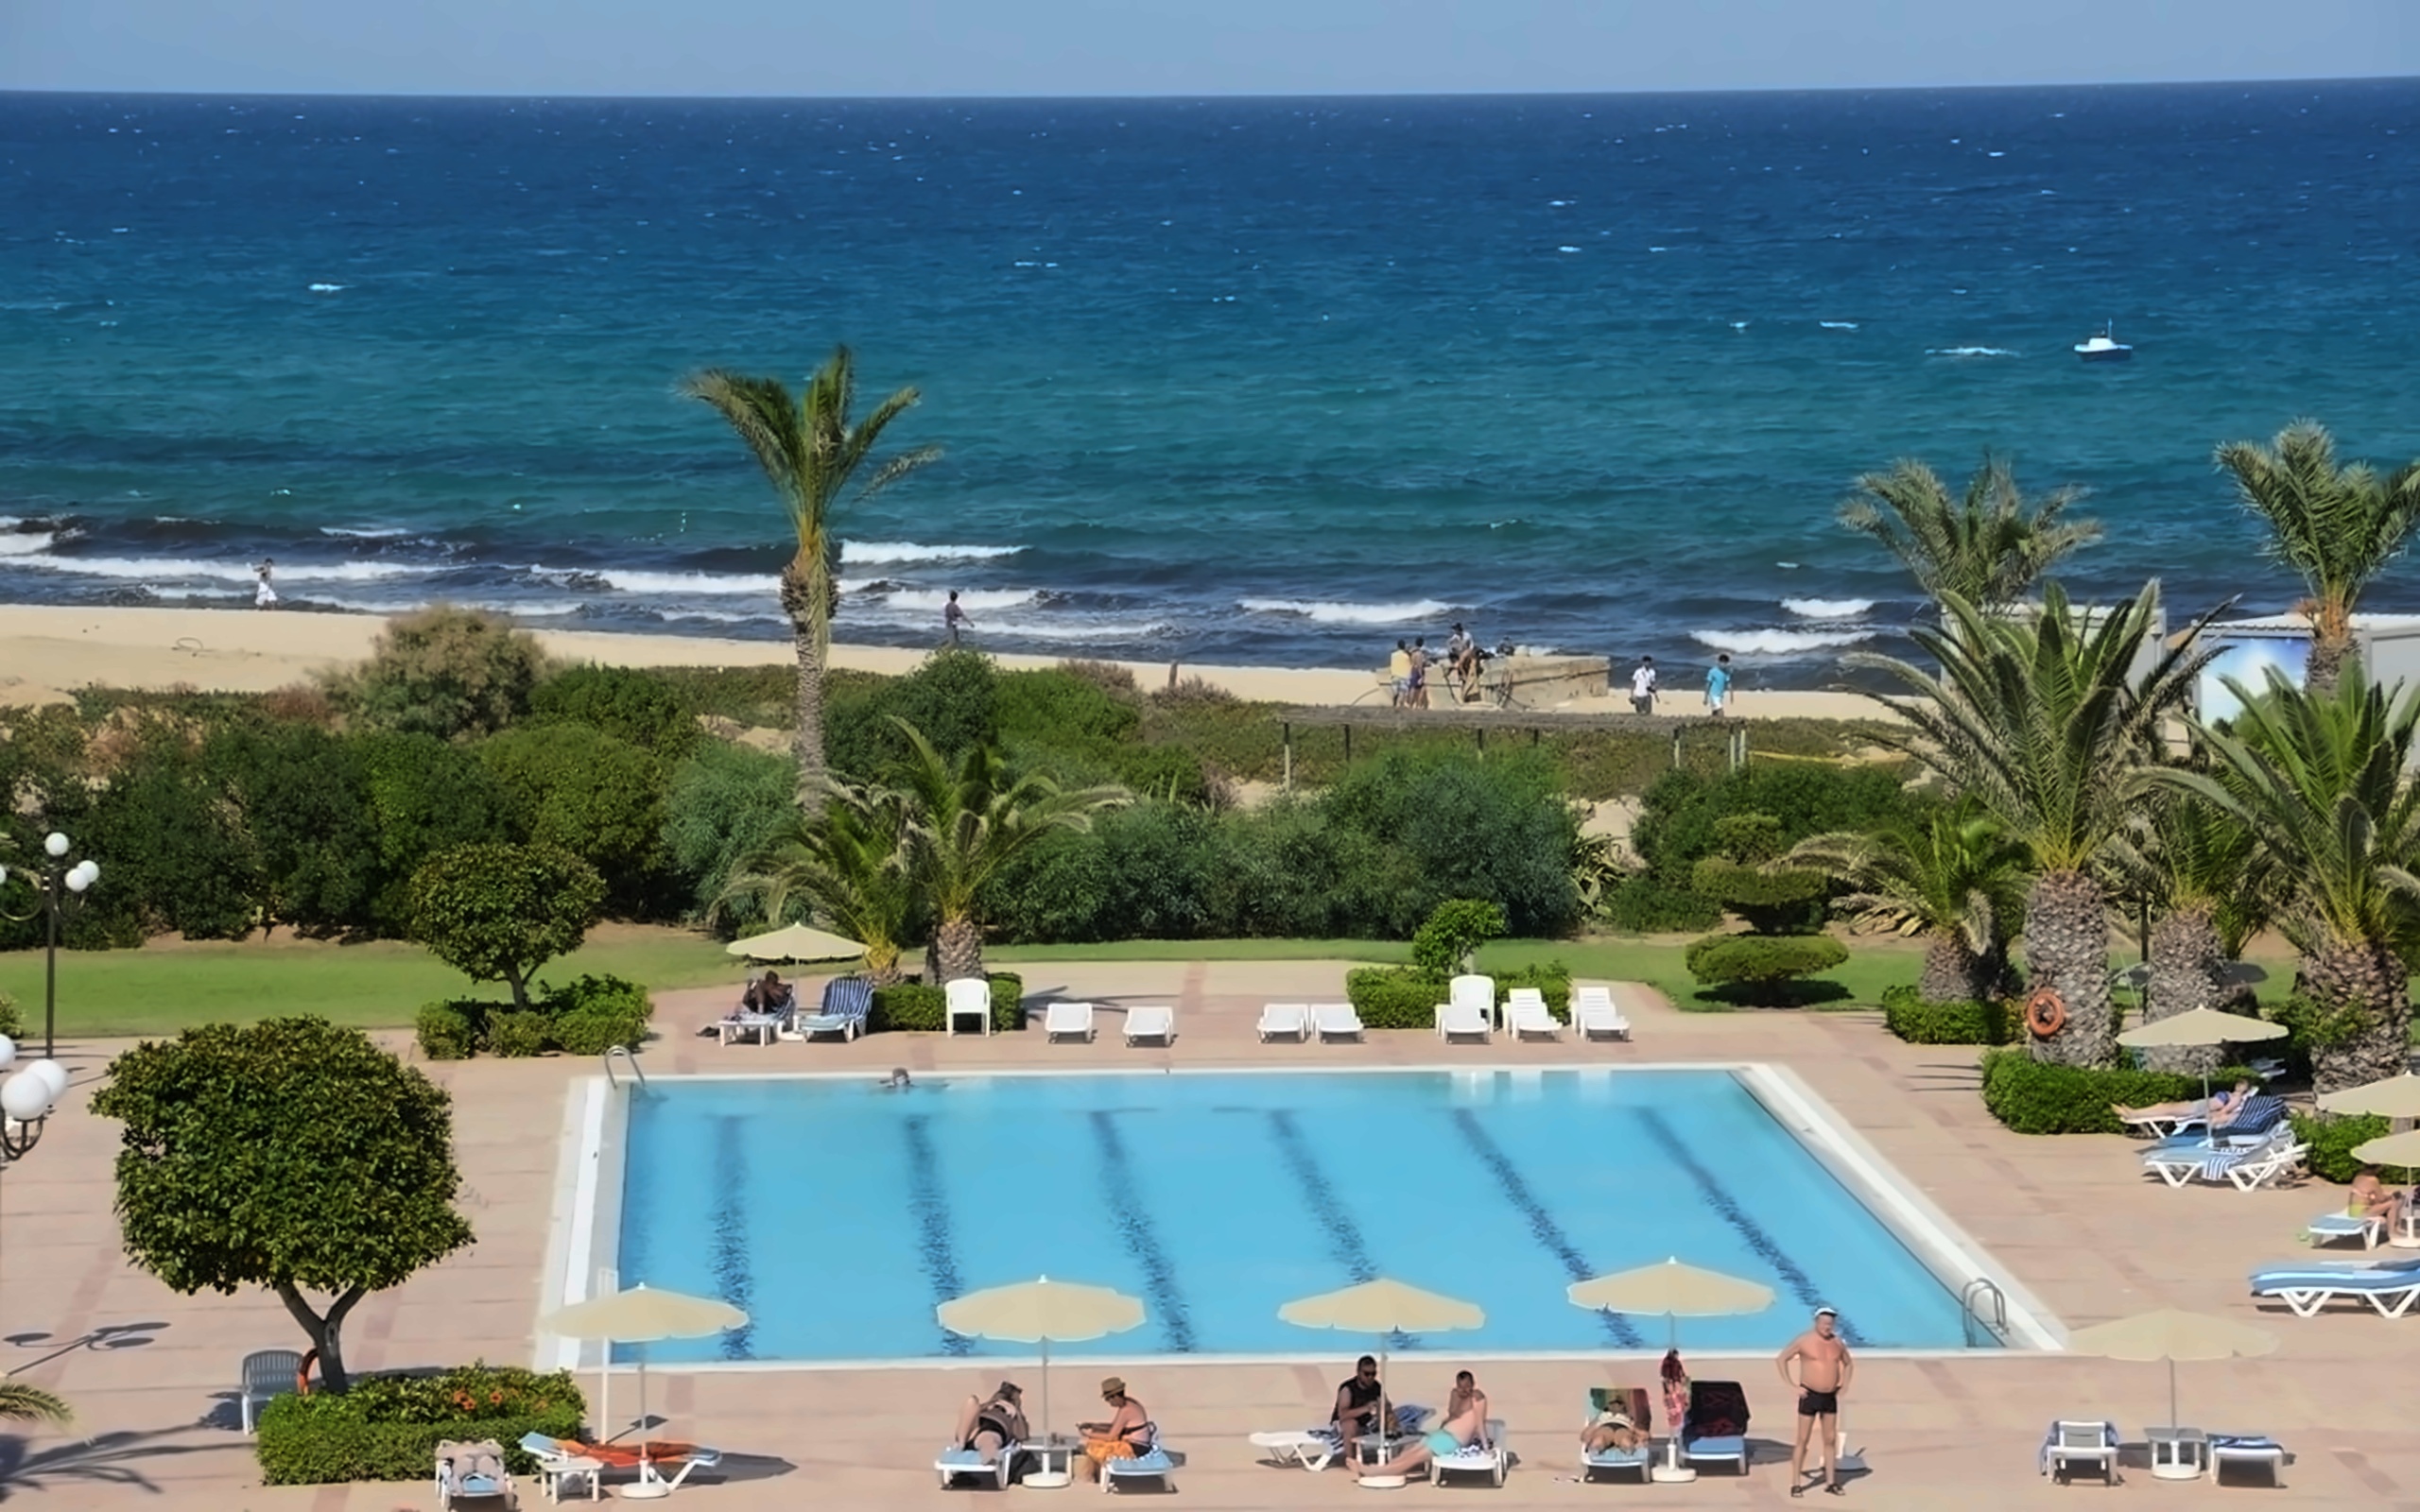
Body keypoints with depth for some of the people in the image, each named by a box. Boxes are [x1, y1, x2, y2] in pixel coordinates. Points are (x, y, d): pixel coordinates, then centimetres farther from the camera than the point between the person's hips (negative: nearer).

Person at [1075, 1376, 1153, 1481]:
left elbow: (1111, 1437, -21)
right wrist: (1092, 1425, 6)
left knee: (1093, 1449, -2)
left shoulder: (1125, 1411, -25)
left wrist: (1089, 1434, -10)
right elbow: (1114, 1427, 14)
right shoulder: (1128, 1402, 4)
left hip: (1134, 1449, -10)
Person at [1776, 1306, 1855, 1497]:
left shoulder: (1837, 1342, 4)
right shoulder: (1804, 1341, -11)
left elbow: (1849, 1364, 22)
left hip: (1830, 1397, 5)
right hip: (1809, 1395, -5)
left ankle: (1831, 1482, 15)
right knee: (1803, 1441, -2)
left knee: (1831, 1440, 8)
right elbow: (1780, 1359, -10)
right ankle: (1796, 1484, 1)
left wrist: (1844, 1384, 7)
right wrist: (1791, 1385, -13)